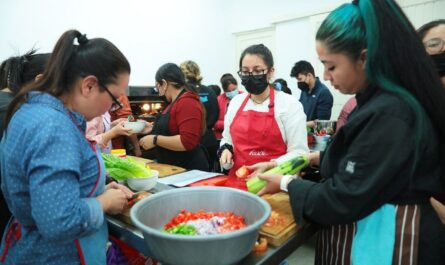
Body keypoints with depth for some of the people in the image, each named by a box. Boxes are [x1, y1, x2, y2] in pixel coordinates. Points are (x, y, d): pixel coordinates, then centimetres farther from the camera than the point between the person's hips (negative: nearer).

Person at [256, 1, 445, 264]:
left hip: (383, 243, -9)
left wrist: (286, 183, -13)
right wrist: (316, 158, 5)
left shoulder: (389, 114, -28)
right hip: (368, 230, 9)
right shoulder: (380, 100, 2)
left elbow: (345, 200, -25)